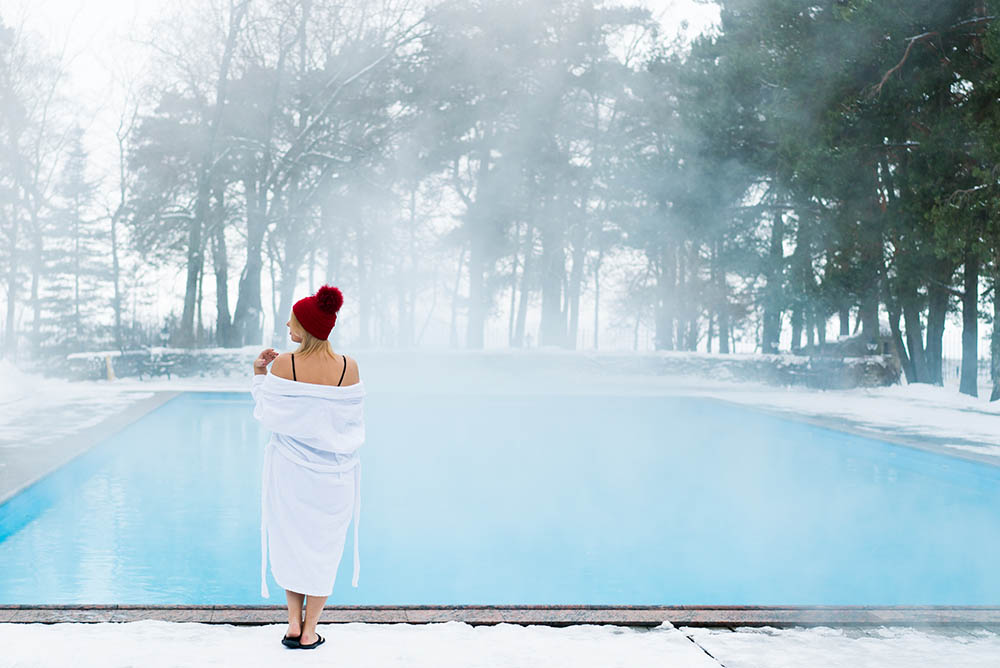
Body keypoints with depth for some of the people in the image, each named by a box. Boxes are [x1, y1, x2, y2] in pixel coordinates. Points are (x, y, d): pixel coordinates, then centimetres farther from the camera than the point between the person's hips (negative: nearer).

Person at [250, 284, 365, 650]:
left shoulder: (282, 365, -17)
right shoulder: (349, 367, -13)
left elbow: (265, 413, -5)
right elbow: (354, 420, -1)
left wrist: (258, 373, 5)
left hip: (290, 469, 0)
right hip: (333, 473, 1)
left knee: (290, 541, 19)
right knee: (323, 545, 14)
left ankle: (294, 624, 22)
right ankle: (310, 630, 21)